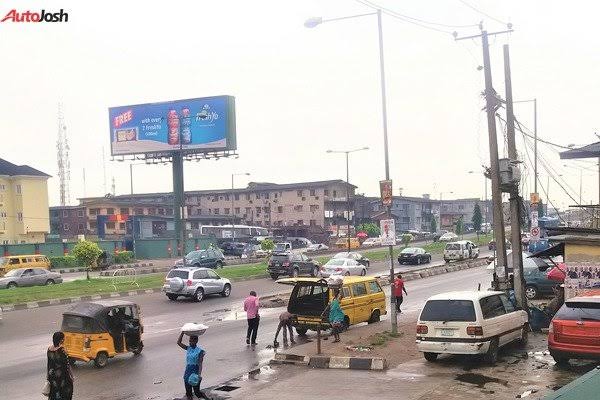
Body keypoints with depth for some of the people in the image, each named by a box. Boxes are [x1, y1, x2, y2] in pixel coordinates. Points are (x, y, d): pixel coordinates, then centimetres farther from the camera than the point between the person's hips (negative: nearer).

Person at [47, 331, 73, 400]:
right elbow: (66, 365, -17)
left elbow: (49, 363, 6)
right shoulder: (62, 350, -23)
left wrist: (49, 375, 17)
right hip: (61, 376, -6)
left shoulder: (49, 349, -4)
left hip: (52, 376, 6)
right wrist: (70, 377, -7)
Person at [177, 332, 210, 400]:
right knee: (188, 393, 7)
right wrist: (182, 332, -4)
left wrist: (199, 374, -27)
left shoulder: (200, 350, -9)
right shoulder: (188, 348, 6)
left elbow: (200, 363, -15)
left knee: (197, 392, -2)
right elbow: (179, 342, 1)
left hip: (195, 373, -5)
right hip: (187, 373, 5)